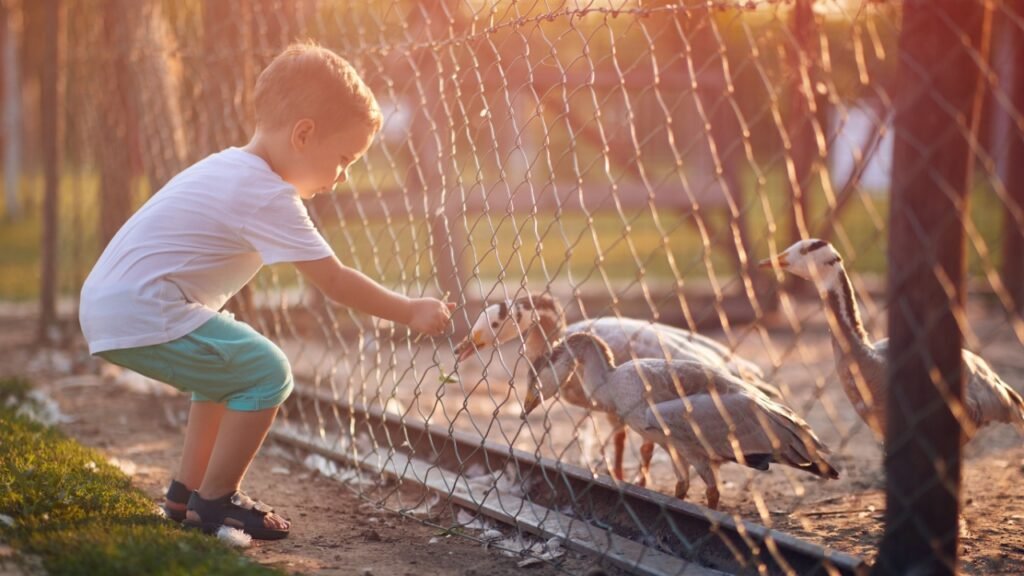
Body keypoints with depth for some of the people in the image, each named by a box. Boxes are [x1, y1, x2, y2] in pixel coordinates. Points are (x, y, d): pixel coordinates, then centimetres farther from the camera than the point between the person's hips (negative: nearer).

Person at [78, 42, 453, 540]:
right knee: (265, 373, -10)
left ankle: (188, 490, 31)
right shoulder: (267, 195, -16)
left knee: (228, 367, 26)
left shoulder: (229, 168, 14)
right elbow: (333, 281, -15)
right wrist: (410, 312, -8)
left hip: (109, 303, 11)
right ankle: (213, 502, -1)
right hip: (142, 314, -11)